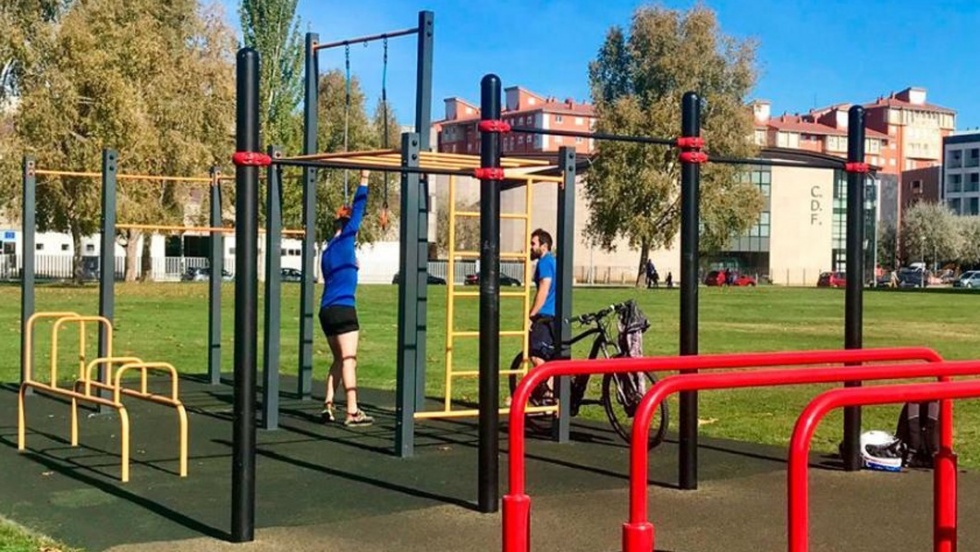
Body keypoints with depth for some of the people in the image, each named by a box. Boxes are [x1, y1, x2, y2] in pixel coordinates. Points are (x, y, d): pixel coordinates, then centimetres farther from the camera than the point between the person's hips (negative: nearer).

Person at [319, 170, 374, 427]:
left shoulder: (328, 251, 16)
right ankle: (352, 413, -7)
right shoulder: (345, 240, -4)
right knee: (348, 360, -7)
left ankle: (328, 407, 9)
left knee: (339, 360, 15)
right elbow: (358, 209, -5)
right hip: (343, 309, -8)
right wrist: (364, 178, -1)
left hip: (327, 310, 8)